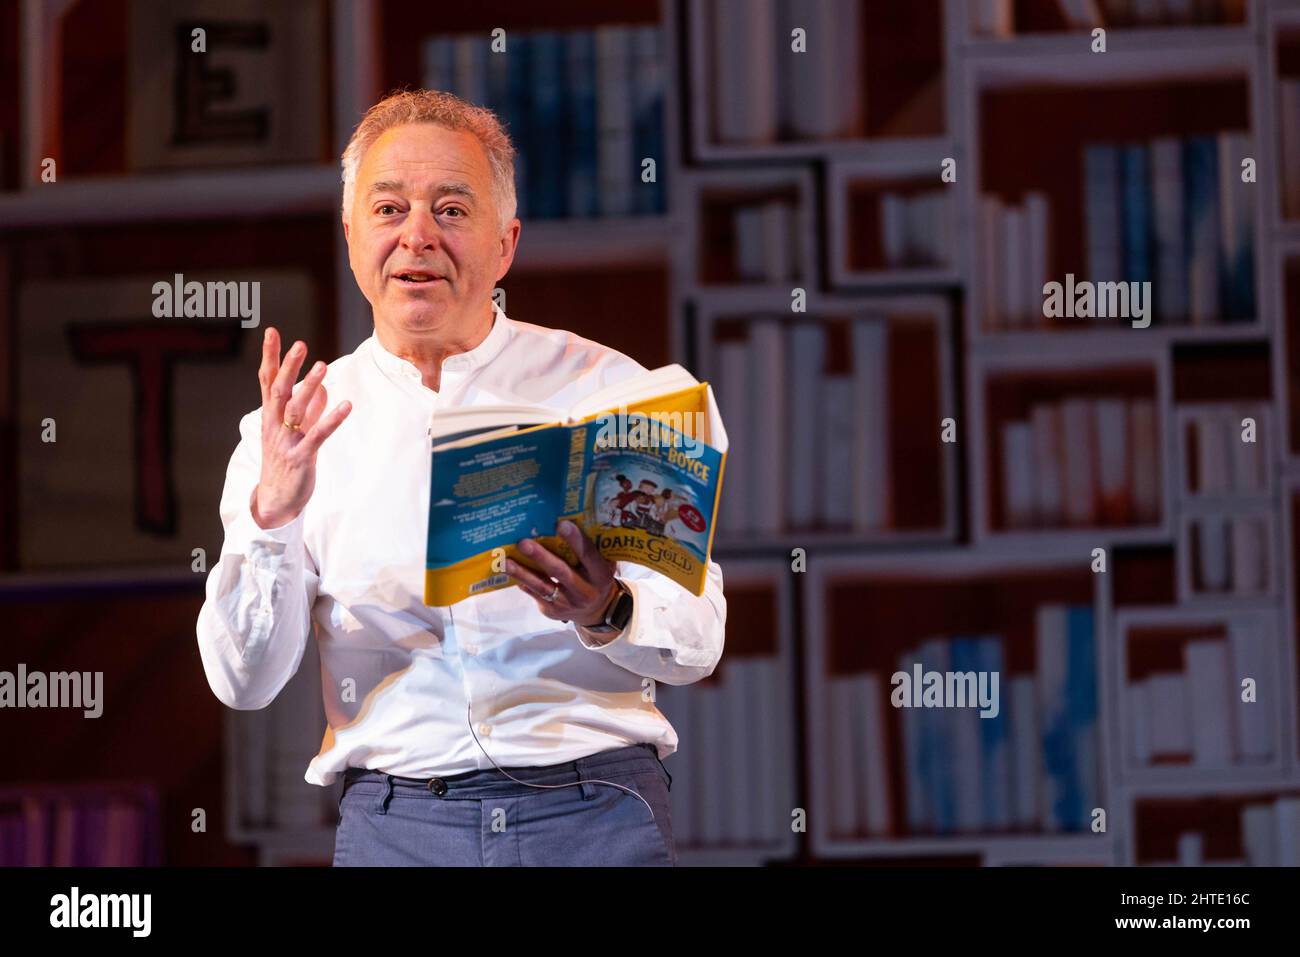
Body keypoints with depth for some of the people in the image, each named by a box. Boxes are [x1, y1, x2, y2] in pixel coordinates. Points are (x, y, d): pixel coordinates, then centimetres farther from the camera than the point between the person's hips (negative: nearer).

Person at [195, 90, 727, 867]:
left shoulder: (605, 387, 5)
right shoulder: (291, 433, 7)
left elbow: (698, 640, 0)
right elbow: (245, 681, 0)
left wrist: (606, 616, -21)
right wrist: (271, 517, -15)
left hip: (596, 816, 0)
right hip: (395, 822, 0)